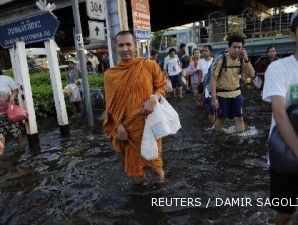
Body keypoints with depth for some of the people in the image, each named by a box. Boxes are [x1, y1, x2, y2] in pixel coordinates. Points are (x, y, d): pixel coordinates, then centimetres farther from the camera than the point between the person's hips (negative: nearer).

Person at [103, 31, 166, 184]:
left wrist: (153, 99, -18)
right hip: (127, 125, 2)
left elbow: (162, 86, 2)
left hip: (148, 121, -1)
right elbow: (112, 104, 1)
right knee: (133, 155, 16)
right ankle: (138, 180, 41)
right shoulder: (110, 74, -2)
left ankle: (159, 175, 42)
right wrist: (119, 125, -7)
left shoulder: (150, 66, -6)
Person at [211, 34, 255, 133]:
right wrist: (213, 98, -20)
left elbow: (251, 74, -5)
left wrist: (246, 59, -15)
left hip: (236, 93, 4)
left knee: (239, 118, 7)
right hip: (222, 94, -4)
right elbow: (213, 79, -15)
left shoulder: (241, 60, 0)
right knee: (221, 119, 6)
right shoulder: (221, 59, -15)